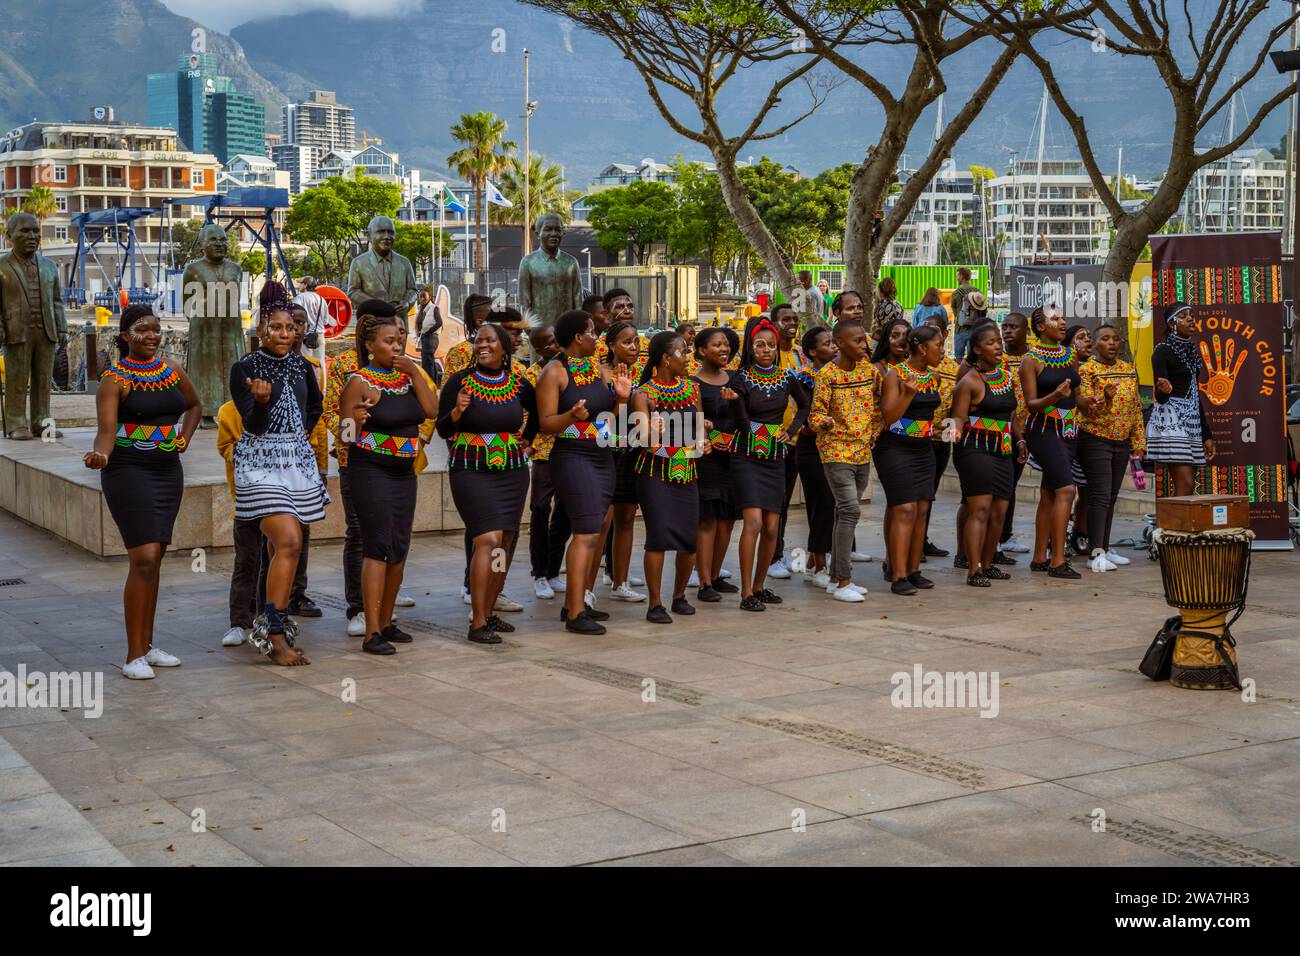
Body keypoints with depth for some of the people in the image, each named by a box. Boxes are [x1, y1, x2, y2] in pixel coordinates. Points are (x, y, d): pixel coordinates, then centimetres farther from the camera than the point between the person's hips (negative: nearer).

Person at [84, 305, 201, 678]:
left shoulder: (172, 372, 10)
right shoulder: (115, 379, -7)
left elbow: (194, 406, 29)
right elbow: (106, 430, -16)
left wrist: (184, 438, 14)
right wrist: (101, 455, -36)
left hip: (168, 472, 6)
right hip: (129, 471, -6)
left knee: (154, 560, 11)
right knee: (144, 559, -13)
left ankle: (147, 645, 21)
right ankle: (134, 655, -8)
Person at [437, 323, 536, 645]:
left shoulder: (519, 383, 4)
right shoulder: (460, 381, -6)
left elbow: (537, 412, 25)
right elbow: (443, 430, -6)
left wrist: (526, 438, 13)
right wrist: (458, 410, -24)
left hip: (512, 471, 5)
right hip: (471, 471, -5)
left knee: (505, 544, 7)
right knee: (488, 540, -16)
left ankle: (488, 612, 20)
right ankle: (478, 623, -12)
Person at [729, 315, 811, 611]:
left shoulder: (787, 378, 5)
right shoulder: (742, 379, -6)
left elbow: (804, 405, 21)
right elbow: (742, 424, -7)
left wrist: (790, 431, 10)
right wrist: (734, 398, -19)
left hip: (775, 457, 4)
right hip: (748, 457, -4)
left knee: (772, 528, 3)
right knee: (753, 521, -17)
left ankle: (759, 586, 20)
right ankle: (746, 593, -13)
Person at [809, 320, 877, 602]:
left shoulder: (869, 369, 7)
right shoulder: (827, 374, -11)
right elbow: (815, 415, -10)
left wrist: (873, 435, 11)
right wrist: (824, 422, -31)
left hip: (862, 452, 6)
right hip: (836, 451, -6)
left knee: (845, 512, 11)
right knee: (850, 510, -14)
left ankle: (836, 578, 19)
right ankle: (842, 582, -10)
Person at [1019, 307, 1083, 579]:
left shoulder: (1071, 355, 14)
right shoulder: (1031, 360, -5)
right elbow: (1031, 404, -9)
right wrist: (1055, 396, -26)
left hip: (1068, 431, 7)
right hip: (1044, 430, -7)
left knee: (1049, 495, 9)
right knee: (1066, 489, -17)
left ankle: (1040, 558, 14)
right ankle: (1058, 561, -16)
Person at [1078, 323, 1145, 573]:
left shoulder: (1129, 370, 10)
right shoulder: (1086, 369, -7)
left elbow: (1136, 408, 14)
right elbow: (1084, 406, -15)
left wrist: (1138, 441, 10)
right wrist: (1104, 397, -34)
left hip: (1122, 442, 6)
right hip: (1096, 440, -6)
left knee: (1112, 496, 10)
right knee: (1100, 495, -11)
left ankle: (1105, 547, 18)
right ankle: (1096, 553, -11)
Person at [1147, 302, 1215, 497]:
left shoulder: (1191, 349, 16)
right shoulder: (1163, 351, -7)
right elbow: (1160, 397, -11)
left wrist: (1206, 435, 19)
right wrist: (1164, 390, -37)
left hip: (1191, 420, 8)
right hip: (1169, 420, -8)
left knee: (1187, 488, 3)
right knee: (1185, 484, -17)